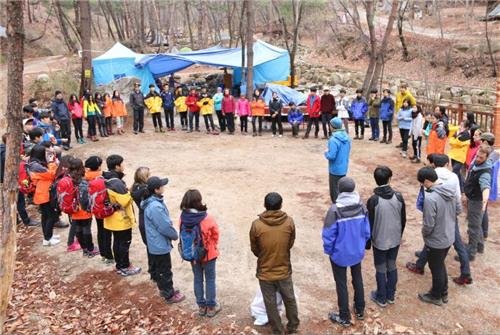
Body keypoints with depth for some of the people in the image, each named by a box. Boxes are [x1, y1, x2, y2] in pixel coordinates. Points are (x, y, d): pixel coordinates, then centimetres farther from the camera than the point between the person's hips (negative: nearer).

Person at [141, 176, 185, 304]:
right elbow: (165, 227, -25)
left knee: (158, 268, 23)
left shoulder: (152, 201, 2)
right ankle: (169, 295, 20)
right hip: (160, 245, -10)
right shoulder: (155, 207, -31)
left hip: (155, 243, 10)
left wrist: (172, 234, 8)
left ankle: (164, 289, 39)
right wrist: (175, 235, -7)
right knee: (165, 270, 6)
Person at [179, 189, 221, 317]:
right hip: (208, 254, -4)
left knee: (198, 279, 21)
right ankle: (211, 307, 29)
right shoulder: (207, 219, -27)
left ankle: (201, 306, 35)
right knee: (210, 280, 15)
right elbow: (216, 235, -12)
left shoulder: (183, 218, -17)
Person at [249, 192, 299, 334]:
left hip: (265, 272, -1)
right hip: (284, 270, 2)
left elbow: (254, 249, -4)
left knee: (270, 303, 17)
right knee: (290, 299, 23)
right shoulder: (289, 222, -13)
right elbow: (290, 244, 2)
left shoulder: (256, 225, -18)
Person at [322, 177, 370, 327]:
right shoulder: (362, 207, -12)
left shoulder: (335, 209, -26)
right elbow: (366, 231, -2)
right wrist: (361, 246, 15)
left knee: (341, 284, 13)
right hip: (357, 252, 4)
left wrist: (328, 250, -1)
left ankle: (344, 317, 27)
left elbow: (328, 235, -19)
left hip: (340, 254, -4)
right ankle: (360, 310, 43)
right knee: (358, 280, 25)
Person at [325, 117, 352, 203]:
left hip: (335, 169, -8)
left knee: (335, 191, 6)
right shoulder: (347, 137, 2)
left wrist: (326, 153, -6)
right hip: (344, 168, 8)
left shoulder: (333, 139, -24)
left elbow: (331, 156, -25)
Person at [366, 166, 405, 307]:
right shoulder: (398, 196, -10)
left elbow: (370, 224, -14)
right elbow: (403, 219, 1)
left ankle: (381, 298, 25)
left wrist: (368, 242, 0)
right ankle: (391, 295, 33)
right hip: (395, 240, 4)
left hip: (379, 241, -4)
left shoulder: (373, 200, -22)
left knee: (381, 270, 11)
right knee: (392, 267, 19)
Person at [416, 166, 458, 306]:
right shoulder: (451, 190, -7)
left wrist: (423, 233, -5)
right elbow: (458, 211, 8)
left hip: (436, 241, -8)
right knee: (441, 265, 27)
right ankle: (443, 292, 44)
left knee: (436, 269, 14)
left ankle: (436, 296, 35)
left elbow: (429, 225, -25)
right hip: (449, 237, 8)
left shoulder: (430, 198, -32)